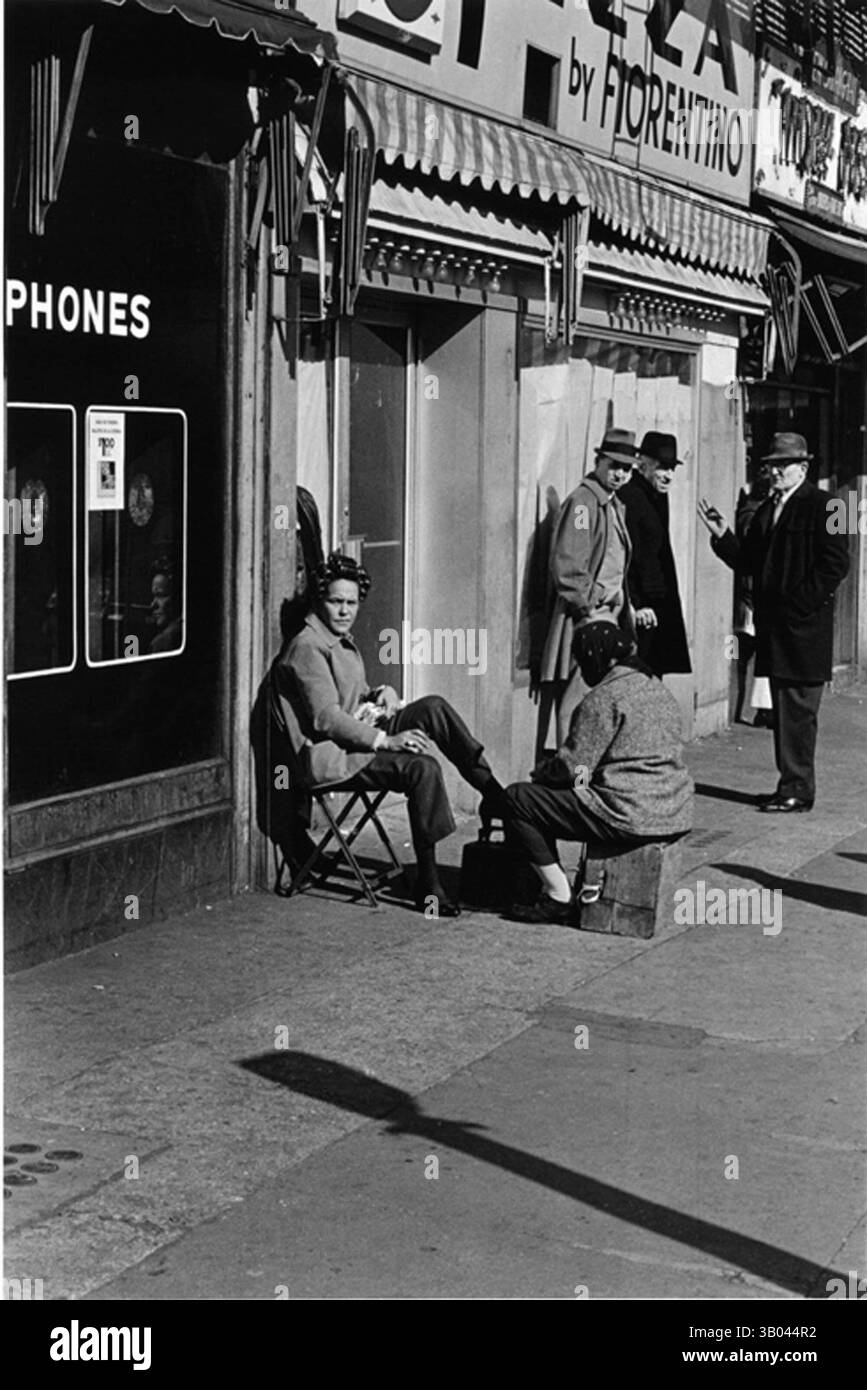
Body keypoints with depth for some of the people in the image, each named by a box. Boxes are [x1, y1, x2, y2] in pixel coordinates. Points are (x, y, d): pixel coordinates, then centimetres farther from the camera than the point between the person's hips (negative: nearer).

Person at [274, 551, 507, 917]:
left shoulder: (343, 643, 19)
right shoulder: (308, 647, -13)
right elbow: (326, 718, -21)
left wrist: (382, 694, 2)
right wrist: (385, 741, -25)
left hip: (362, 735, 9)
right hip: (332, 757, -9)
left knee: (433, 707, -11)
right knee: (422, 767, -28)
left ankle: (490, 789, -12)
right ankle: (427, 884, -27)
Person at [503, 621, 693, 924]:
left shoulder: (605, 697, -12)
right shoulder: (660, 690, 17)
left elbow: (571, 765, -13)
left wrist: (539, 772, 7)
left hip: (632, 818, -10)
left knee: (517, 799, -4)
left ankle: (559, 898, -2)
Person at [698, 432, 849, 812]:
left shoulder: (820, 506, -7)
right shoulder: (766, 510, 17)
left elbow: (836, 563, -12)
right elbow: (748, 563, 16)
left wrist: (801, 604, -15)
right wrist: (722, 536, 2)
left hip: (804, 626, -8)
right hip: (773, 627, 8)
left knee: (798, 709, -6)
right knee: (783, 709, 11)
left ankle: (799, 790, -2)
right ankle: (792, 784, 18)